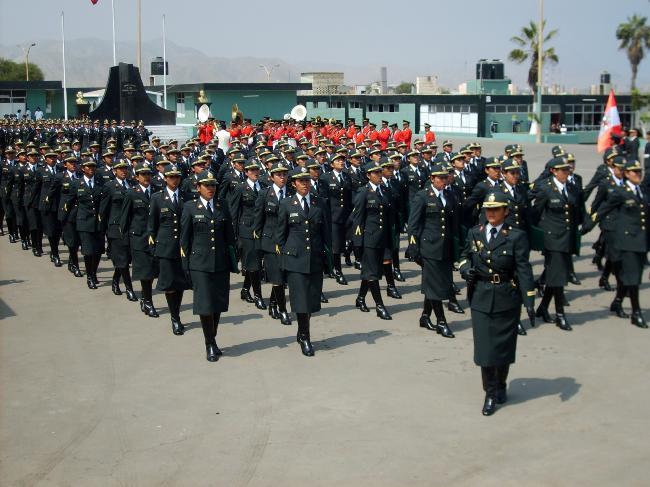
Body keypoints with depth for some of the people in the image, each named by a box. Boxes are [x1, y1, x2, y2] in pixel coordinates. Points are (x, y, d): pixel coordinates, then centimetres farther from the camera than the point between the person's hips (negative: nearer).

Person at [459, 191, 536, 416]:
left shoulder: (516, 236, -6)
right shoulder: (474, 233, 5)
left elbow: (524, 270, -9)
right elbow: (465, 255, 20)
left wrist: (530, 301, -15)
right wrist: (465, 267, -4)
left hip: (506, 299, -2)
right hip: (481, 298, 2)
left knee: (503, 345, 11)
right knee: (485, 345, 0)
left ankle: (501, 386, 32)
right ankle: (490, 394, 11)